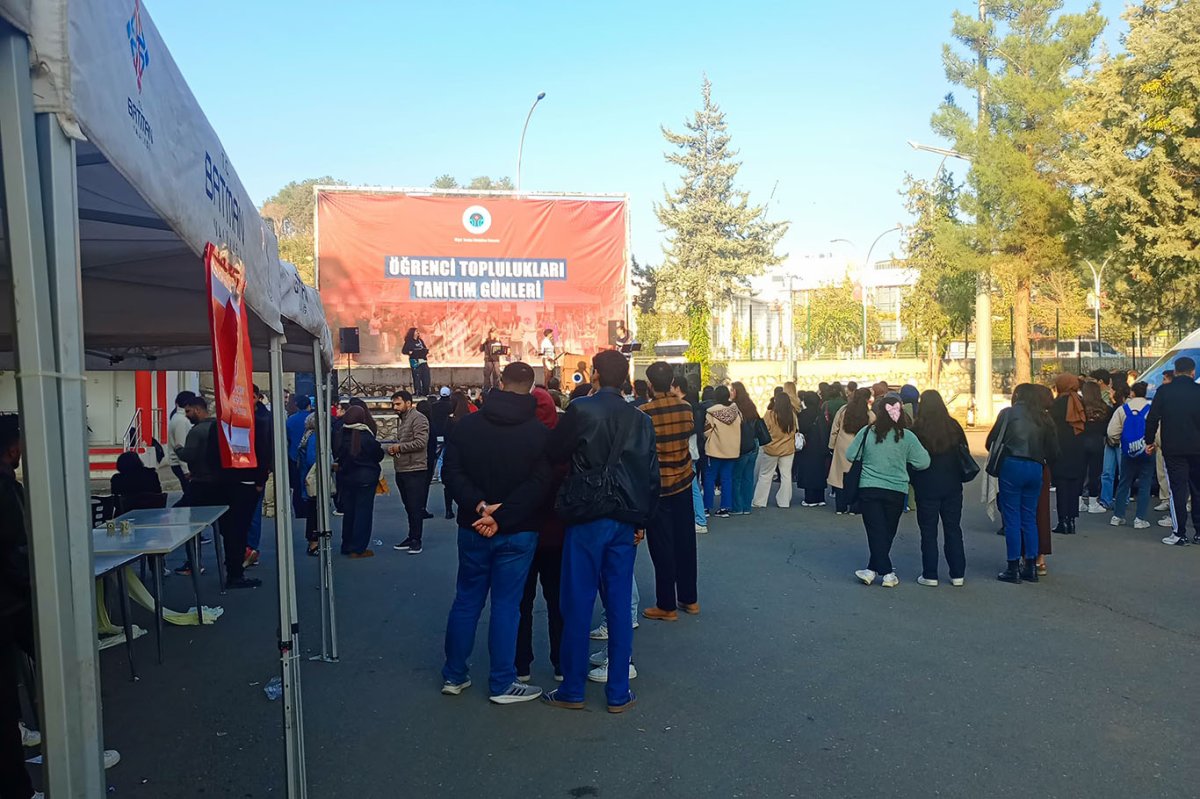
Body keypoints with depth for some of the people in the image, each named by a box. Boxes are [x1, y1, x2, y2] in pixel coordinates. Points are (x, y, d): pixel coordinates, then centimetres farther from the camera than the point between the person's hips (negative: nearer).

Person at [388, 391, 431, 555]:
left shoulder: (418, 419, -12)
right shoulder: (402, 419, 19)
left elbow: (421, 442, -21)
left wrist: (400, 447, -14)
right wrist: (393, 448, 7)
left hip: (415, 470, -9)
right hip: (401, 470, 9)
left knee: (416, 507, -4)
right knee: (409, 507, 14)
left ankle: (416, 540, 1)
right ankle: (411, 537, 21)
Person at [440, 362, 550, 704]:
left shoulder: (467, 425, -1)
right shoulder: (539, 433, -9)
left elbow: (452, 472, -8)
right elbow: (538, 484, -16)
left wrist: (478, 505, -15)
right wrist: (501, 517, -17)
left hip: (472, 530, 3)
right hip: (517, 533, -3)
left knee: (466, 600, 15)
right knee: (506, 605, 5)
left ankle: (454, 676, 24)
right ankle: (502, 684, 12)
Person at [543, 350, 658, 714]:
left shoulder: (580, 410, -9)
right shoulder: (641, 420, 5)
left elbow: (555, 454, 1)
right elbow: (651, 476, 5)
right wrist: (641, 520, 11)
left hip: (586, 519, -4)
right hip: (625, 522, 4)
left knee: (577, 605, 6)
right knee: (619, 606, 9)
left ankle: (572, 690, 15)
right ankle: (618, 693, 16)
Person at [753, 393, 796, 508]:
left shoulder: (770, 414, -16)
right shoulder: (792, 416, -6)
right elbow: (794, 431, 8)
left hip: (771, 449, -2)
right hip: (788, 449, 3)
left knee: (765, 475, 8)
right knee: (786, 476, 12)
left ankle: (759, 502, 12)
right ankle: (784, 502, 17)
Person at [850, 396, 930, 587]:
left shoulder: (866, 432, -5)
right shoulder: (907, 437, -7)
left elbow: (851, 455, 1)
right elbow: (923, 462, -5)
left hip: (868, 488, 0)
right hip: (896, 491, 0)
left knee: (876, 531, 3)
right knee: (888, 532, 14)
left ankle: (887, 572, -4)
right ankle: (873, 569, 16)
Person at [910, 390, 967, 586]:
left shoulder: (917, 429, -11)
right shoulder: (954, 427, 0)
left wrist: (913, 482, 6)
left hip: (927, 487, -3)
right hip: (952, 485, 4)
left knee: (929, 531, 4)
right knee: (953, 528, 12)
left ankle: (930, 575, 6)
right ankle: (957, 574, 16)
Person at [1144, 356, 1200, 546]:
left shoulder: (1164, 391, -4)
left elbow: (1152, 419, -4)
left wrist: (1149, 441, 7)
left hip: (1173, 450, -2)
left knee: (1178, 490, 0)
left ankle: (1179, 534, 0)